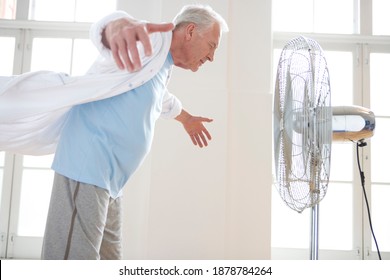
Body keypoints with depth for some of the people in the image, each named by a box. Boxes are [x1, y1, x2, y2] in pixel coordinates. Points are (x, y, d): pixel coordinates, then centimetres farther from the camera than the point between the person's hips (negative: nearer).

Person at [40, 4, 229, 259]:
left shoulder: (164, 66, 22)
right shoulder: (154, 38, -8)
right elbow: (103, 30, -30)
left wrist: (187, 119, 62)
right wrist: (119, 25, -54)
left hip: (111, 181, 10)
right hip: (88, 165, -10)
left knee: (109, 258, 10)